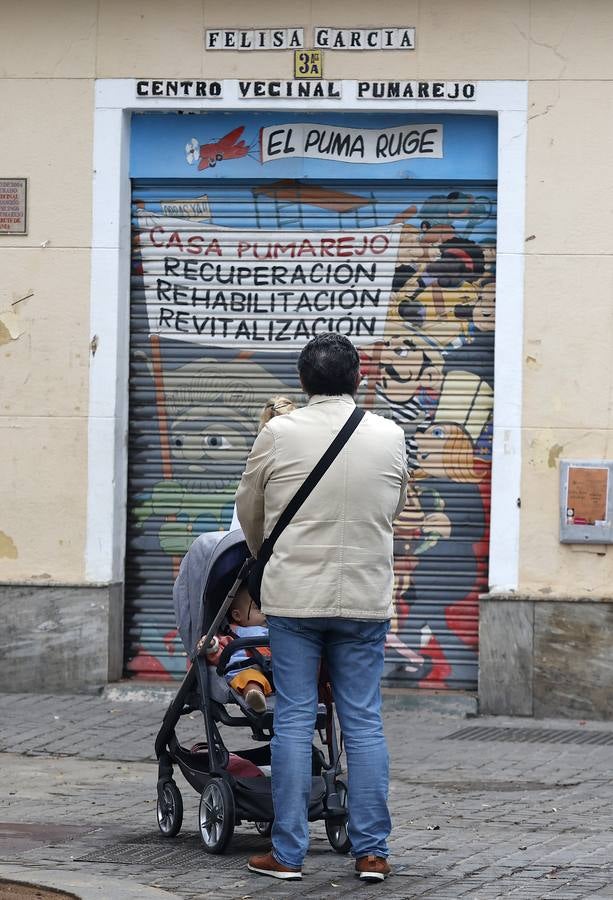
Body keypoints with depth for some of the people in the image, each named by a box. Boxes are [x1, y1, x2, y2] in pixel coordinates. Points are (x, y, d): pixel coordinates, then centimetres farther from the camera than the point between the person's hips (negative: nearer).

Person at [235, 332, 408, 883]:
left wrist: (265, 556, 27)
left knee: (293, 720, 4)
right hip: (366, 599, 1)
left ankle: (288, 853, 5)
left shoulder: (279, 434, -6)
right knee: (364, 723, 7)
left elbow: (248, 508, 7)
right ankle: (371, 851, 8)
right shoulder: (390, 438, 0)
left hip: (293, 595, -1)